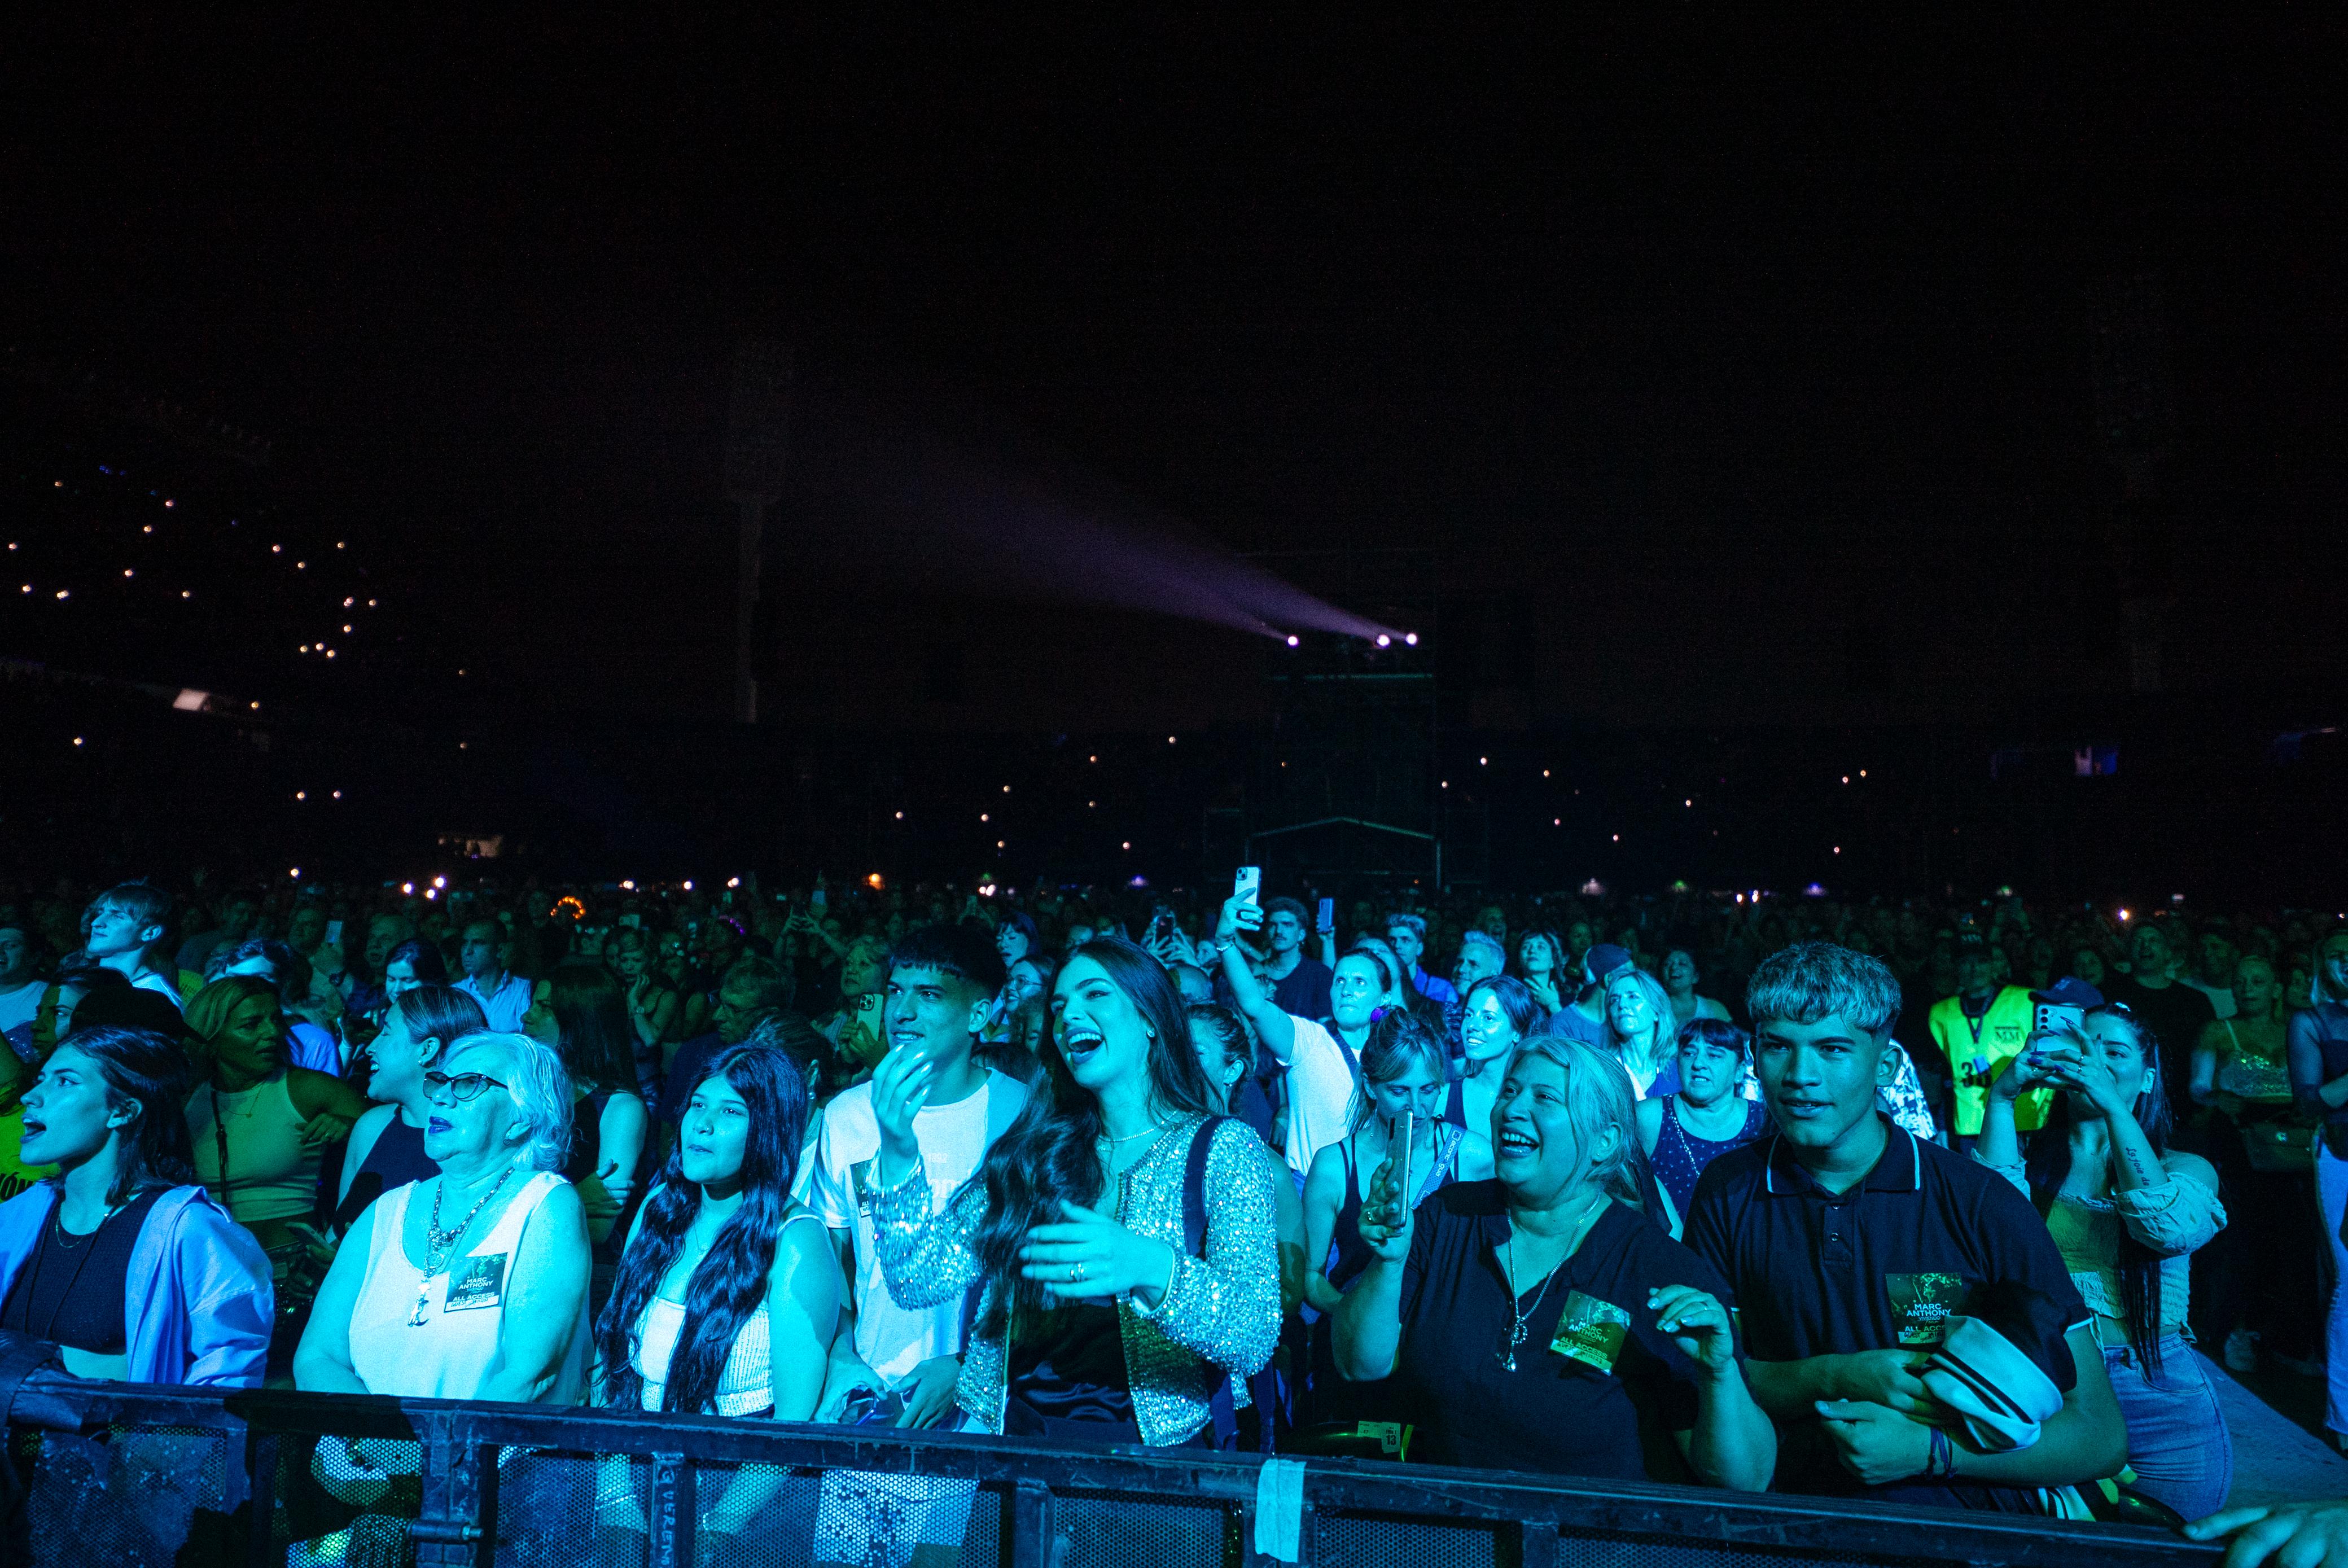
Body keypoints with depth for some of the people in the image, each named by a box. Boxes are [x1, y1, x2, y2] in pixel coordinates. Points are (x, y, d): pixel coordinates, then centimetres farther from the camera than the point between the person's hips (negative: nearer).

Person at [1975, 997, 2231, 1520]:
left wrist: (2113, 1107, -21)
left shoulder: (2186, 1169, 7)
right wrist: (2002, 1095, -18)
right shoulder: (2030, 1158, 7)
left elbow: (2170, 1229, -17)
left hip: (2157, 1403, 0)